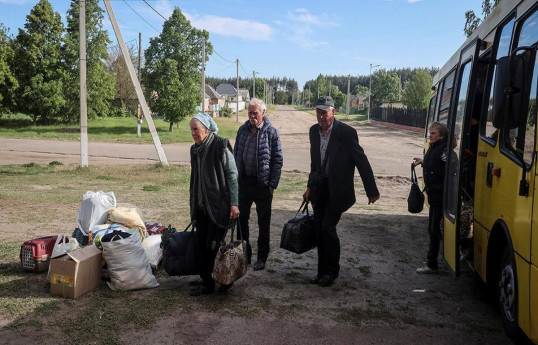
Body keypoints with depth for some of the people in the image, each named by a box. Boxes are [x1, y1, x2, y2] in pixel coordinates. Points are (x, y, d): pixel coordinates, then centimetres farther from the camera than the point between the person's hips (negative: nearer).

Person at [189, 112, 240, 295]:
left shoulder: (221, 147, -12)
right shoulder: (195, 150, 10)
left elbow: (232, 175, -11)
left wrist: (234, 203, -15)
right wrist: (193, 205, 19)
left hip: (219, 206, -7)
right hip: (201, 206, 7)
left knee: (213, 245, -5)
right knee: (202, 246, 8)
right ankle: (207, 283, 21)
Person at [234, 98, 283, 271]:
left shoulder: (271, 132, -8)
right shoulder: (243, 130, 4)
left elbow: (277, 160, -7)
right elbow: (236, 154, 12)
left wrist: (272, 184, -11)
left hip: (262, 183, -4)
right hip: (243, 181, 4)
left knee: (264, 222, 7)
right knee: (241, 219, 11)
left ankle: (262, 257, 20)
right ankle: (244, 253, 26)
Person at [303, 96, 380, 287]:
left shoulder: (346, 132, -15)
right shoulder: (314, 131, 4)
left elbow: (362, 162, -11)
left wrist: (372, 191, -8)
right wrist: (310, 186, 16)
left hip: (338, 190, -6)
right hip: (319, 189, 6)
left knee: (328, 227, -11)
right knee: (319, 230, 8)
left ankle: (332, 270, 9)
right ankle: (323, 271, 22)